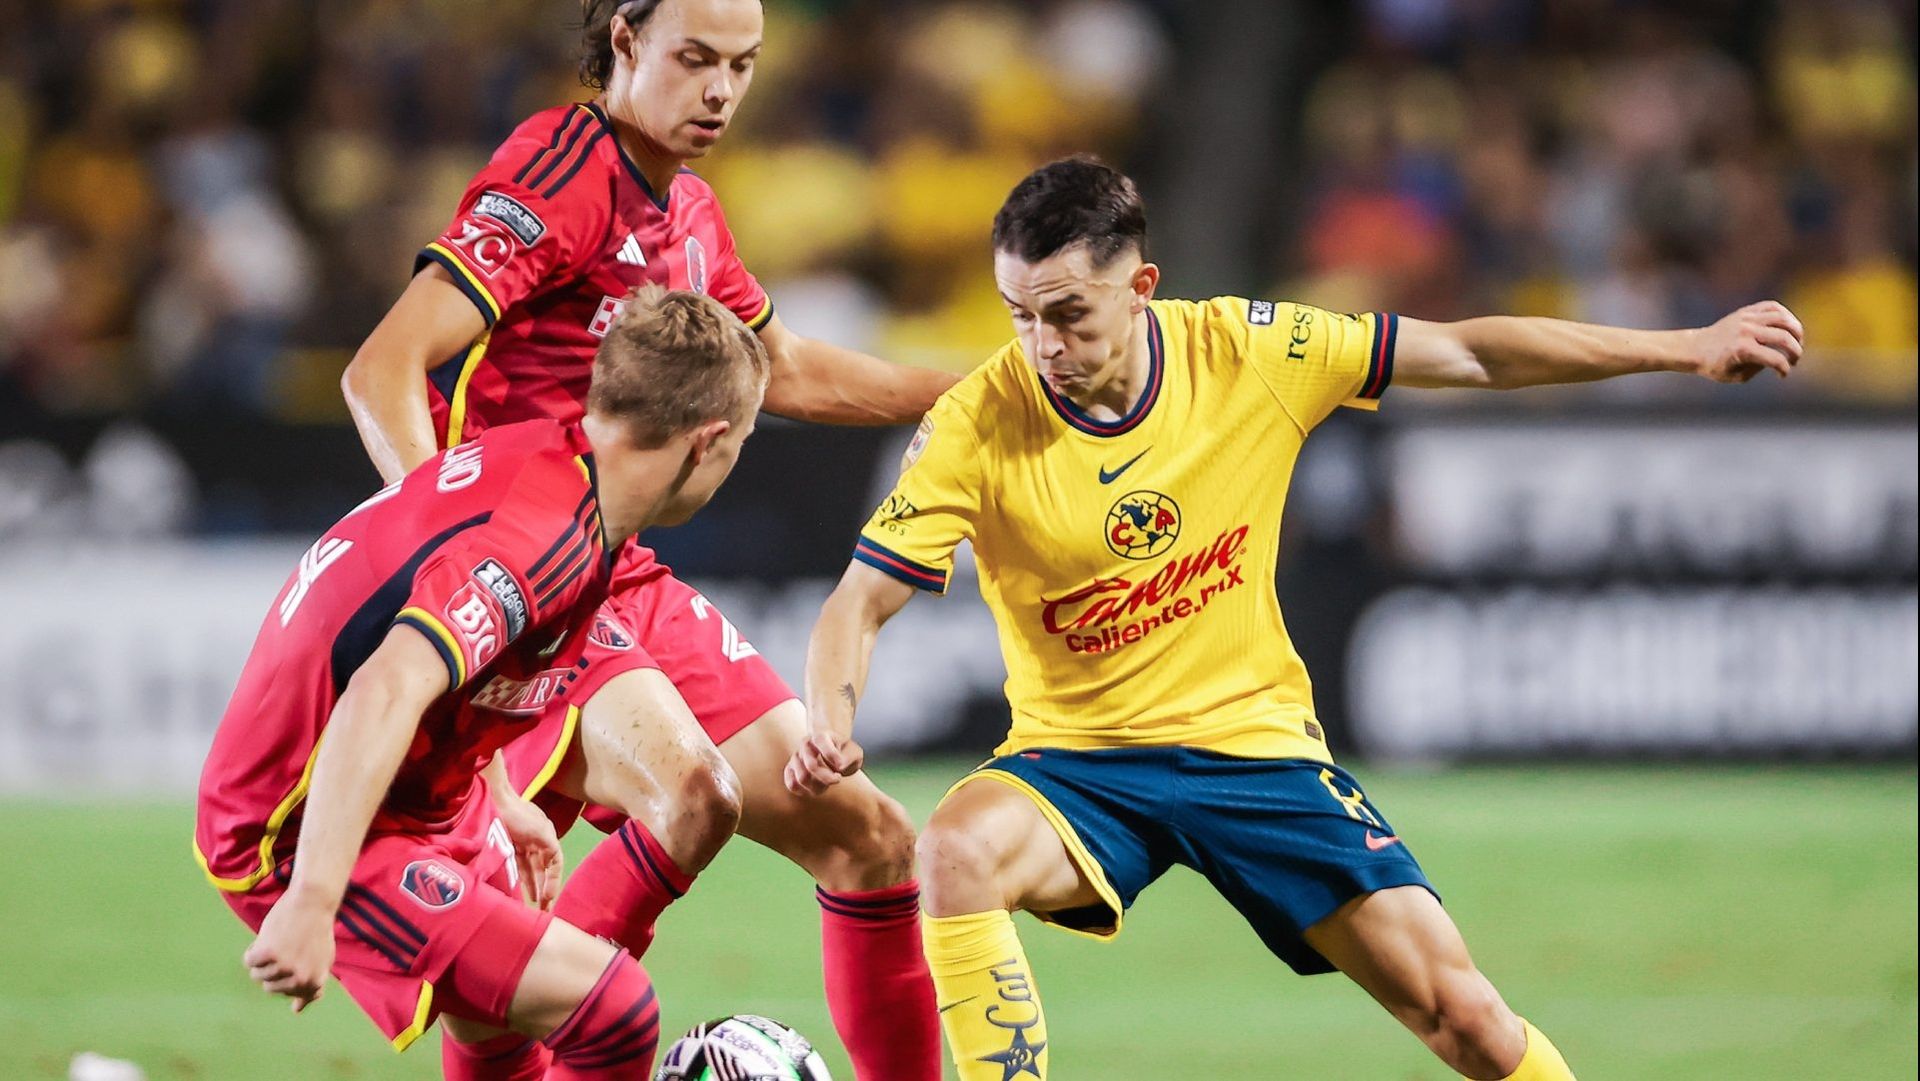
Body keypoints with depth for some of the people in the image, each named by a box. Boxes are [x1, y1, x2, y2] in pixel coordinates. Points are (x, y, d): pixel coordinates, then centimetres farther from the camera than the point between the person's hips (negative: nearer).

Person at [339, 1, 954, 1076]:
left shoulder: (688, 212, 12)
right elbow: (381, 372, -23)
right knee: (689, 790, -32)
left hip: (631, 585, 9)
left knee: (870, 839, 6)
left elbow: (783, 371, 31)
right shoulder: (560, 175, -15)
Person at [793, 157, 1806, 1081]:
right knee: (955, 853, -34)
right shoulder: (976, 425, -16)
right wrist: (829, 729, -34)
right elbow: (859, 604, -13)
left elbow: (1468, 354, -2)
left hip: (1255, 740, 1)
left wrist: (1683, 348, -2)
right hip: (1076, 763, -1)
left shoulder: (1248, 351, -11)